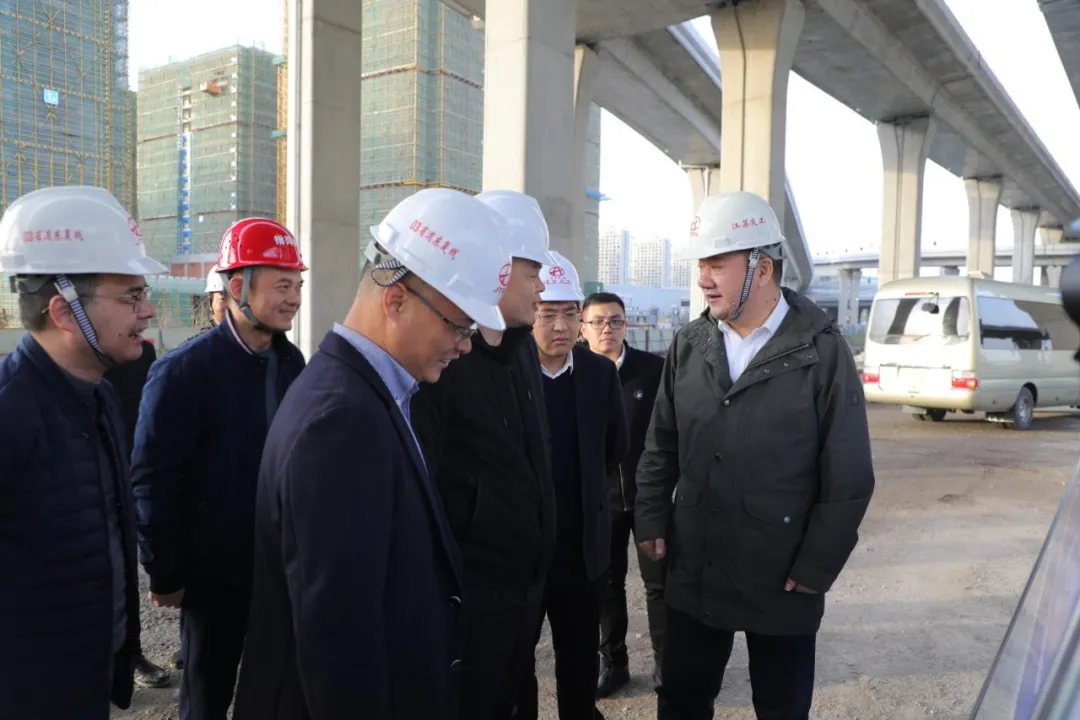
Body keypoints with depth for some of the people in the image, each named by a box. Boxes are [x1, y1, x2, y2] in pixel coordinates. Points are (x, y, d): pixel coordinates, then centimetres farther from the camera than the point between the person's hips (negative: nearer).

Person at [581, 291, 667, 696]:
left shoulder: (654, 368, -5)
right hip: (600, 498, 1)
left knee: (659, 581, 8)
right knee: (607, 583, 13)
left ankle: (665, 662, 25)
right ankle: (613, 662, 29)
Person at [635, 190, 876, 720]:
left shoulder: (823, 352, -12)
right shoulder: (688, 346, 1)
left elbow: (849, 476, -10)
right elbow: (661, 446, 9)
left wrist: (817, 566, -9)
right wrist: (650, 520, 3)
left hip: (783, 582, -3)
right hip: (693, 574, 3)